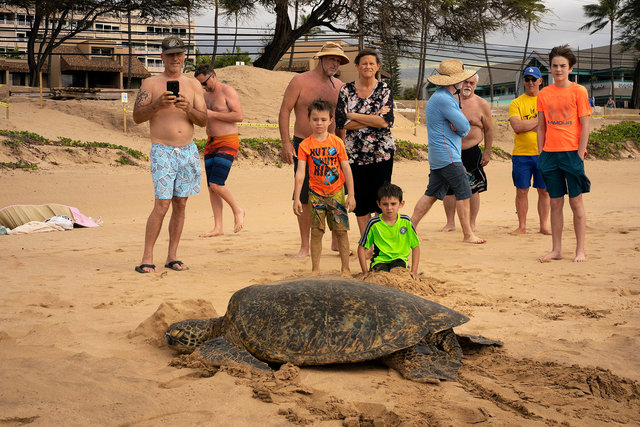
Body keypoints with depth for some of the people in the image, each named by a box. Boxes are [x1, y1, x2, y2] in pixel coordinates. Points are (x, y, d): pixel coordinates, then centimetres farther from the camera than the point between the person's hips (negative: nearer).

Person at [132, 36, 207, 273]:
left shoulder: (193, 85, 11)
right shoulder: (151, 84, 3)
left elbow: (204, 121, 7)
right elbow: (137, 117, -3)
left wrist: (188, 109, -13)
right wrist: (158, 104, -19)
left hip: (188, 150, 4)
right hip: (162, 151, -4)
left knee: (180, 203, 5)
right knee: (162, 204, -11)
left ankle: (172, 257, 12)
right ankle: (147, 258, -4)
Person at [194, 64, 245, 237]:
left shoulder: (228, 91, -8)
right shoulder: (206, 94, 16)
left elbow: (239, 116, -18)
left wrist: (212, 114, -17)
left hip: (227, 142, -8)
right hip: (211, 143, 8)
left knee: (216, 184, -16)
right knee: (211, 187, 3)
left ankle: (238, 211, 8)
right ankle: (218, 227, 6)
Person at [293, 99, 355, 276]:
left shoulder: (337, 142, -1)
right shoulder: (305, 145, -2)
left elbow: (346, 169, 2)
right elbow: (300, 172, -5)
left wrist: (351, 195, -1)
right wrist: (297, 198, -10)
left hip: (336, 192, 0)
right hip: (316, 193, 0)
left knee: (341, 230, 0)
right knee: (316, 231, 0)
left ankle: (345, 269, 9)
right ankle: (315, 269, 10)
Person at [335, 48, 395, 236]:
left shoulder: (384, 90, 1)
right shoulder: (346, 90, 3)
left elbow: (387, 121, -12)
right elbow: (341, 123, -6)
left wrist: (353, 116, -11)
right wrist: (374, 119, -11)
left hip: (382, 152, -1)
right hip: (355, 153, 1)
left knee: (381, 199, 0)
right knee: (360, 199, 5)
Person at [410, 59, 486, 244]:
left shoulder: (440, 97, 19)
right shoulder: (443, 99, -16)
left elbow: (464, 127, 17)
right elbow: (465, 127, -18)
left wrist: (459, 126, -5)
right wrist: (462, 127, 3)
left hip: (438, 157, 10)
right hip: (448, 156, -10)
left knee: (432, 193, 10)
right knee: (464, 192, -5)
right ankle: (468, 234, 0)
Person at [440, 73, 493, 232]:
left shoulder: (482, 104, 3)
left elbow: (489, 129, 7)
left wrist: (487, 152, 2)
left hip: (472, 152, -1)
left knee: (472, 189, 1)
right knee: (448, 189, 2)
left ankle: (472, 223, 12)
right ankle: (450, 223, 14)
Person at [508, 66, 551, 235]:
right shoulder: (516, 103, 5)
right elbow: (517, 126, -10)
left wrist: (526, 125, -10)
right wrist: (539, 120, -8)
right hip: (521, 154, 0)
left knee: (544, 191, 3)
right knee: (521, 190, 3)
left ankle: (543, 226, 11)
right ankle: (522, 226, 12)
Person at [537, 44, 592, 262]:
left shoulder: (579, 91, -1)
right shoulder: (544, 94, 9)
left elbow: (585, 126, -3)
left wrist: (580, 154, -10)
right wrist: (541, 154, 6)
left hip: (571, 153, -3)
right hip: (550, 154, 3)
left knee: (576, 201, 0)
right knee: (555, 203, 7)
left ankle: (580, 250, 6)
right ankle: (556, 250, 12)